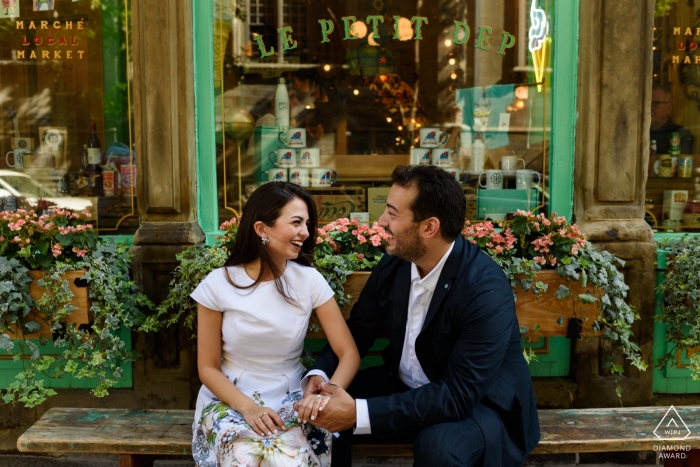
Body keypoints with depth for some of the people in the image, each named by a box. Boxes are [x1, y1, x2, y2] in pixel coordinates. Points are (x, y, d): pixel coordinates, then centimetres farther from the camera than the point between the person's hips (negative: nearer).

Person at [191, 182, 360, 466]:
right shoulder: (218, 284, -9)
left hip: (290, 401, 1)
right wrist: (248, 408, -20)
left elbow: (348, 353, -7)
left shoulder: (309, 280, -6)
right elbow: (208, 368, -3)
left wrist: (328, 392, -27)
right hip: (230, 402, -1)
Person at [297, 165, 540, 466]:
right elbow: (357, 332, 3)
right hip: (407, 388, 6)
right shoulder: (394, 264, -8)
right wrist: (318, 375, -19)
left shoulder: (485, 289, -28)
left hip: (478, 404, -6)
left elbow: (459, 395, -31)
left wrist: (359, 413, -36)